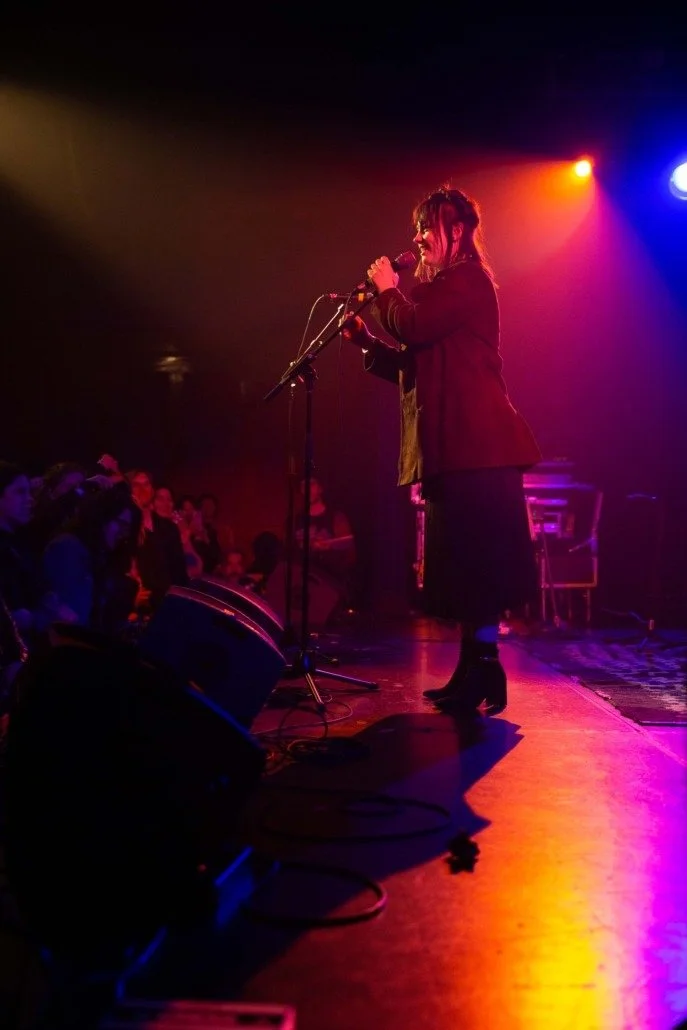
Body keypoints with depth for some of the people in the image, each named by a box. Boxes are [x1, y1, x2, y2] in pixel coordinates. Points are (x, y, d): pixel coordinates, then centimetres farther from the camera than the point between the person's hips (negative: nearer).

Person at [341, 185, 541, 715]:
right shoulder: (446, 287, 25)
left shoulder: (468, 279, -5)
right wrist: (364, 339, 12)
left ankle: (486, 670, -6)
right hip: (454, 445, 10)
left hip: (475, 442, -10)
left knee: (478, 558, -10)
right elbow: (414, 364, 22)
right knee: (465, 560, 9)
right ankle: (473, 670, 14)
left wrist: (386, 290, -2)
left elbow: (413, 327, -20)